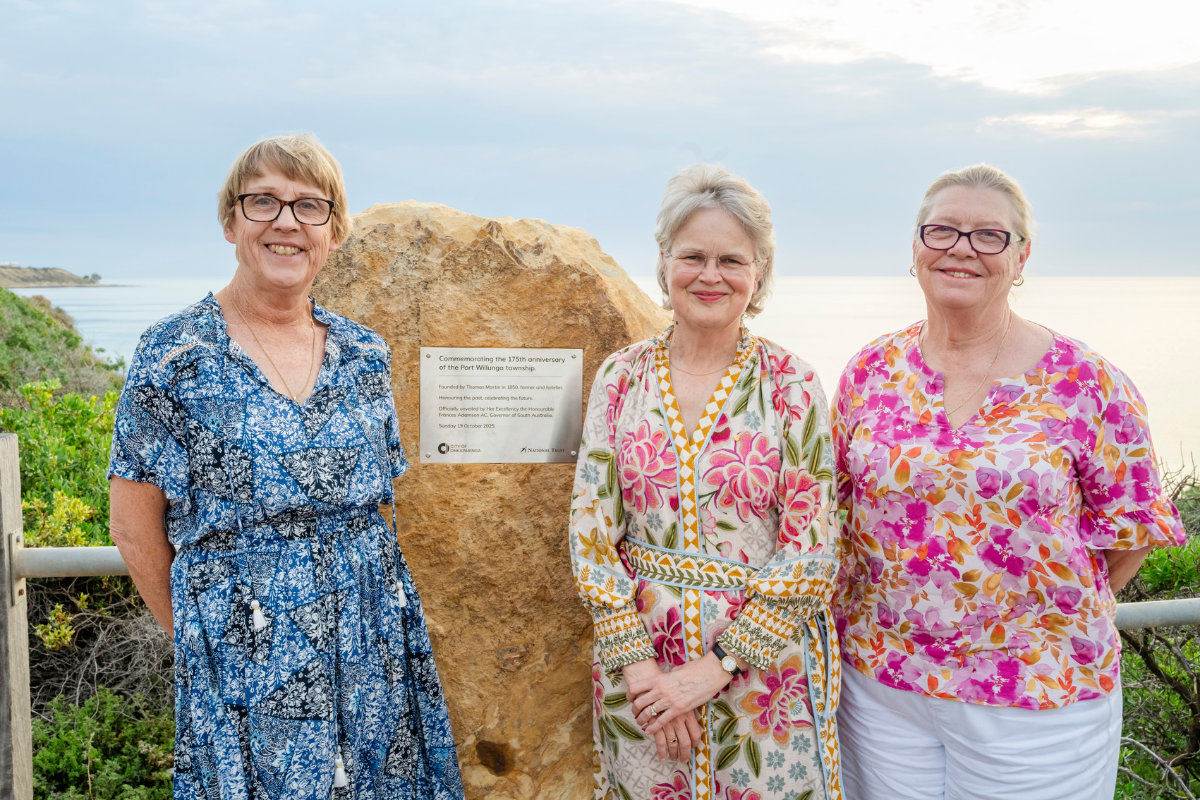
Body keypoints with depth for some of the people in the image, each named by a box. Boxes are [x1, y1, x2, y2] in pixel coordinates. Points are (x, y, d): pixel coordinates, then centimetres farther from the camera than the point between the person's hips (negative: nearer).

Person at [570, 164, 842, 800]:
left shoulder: (792, 386, -7)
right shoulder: (621, 378, -1)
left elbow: (810, 552, -10)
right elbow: (591, 530, -2)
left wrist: (713, 669, -14)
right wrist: (638, 665, -9)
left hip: (765, 667, -2)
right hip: (637, 660, 2)